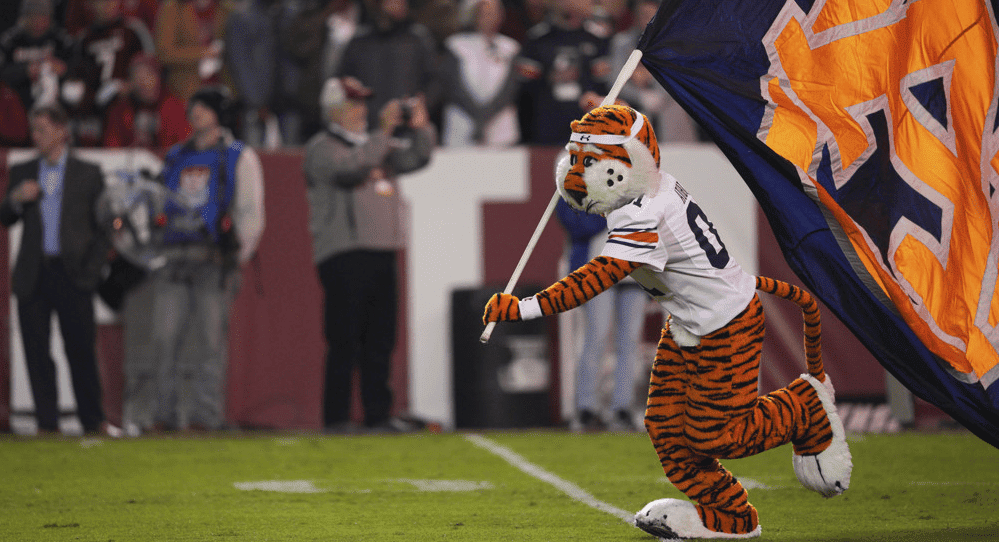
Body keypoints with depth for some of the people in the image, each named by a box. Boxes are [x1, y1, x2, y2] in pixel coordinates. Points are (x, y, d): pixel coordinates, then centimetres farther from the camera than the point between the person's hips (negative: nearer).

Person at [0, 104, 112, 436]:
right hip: (33, 277, 3)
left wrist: (92, 266, -4)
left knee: (82, 351, -3)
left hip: (72, 273, -3)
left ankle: (93, 420, 5)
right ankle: (47, 421, 6)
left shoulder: (88, 174, 5)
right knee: (36, 352, 1)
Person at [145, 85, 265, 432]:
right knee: (165, 338, -3)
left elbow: (250, 214, 3)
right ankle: (167, 412, 1)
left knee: (210, 339, -6)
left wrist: (235, 259, -5)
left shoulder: (239, 158, 7)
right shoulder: (176, 157, 20)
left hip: (215, 260, -4)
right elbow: (158, 205, 24)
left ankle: (206, 413, -5)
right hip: (173, 260, 4)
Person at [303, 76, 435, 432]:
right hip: (342, 256, -7)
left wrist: (420, 129, -3)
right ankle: (336, 419, -7)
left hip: (382, 254, 7)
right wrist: (383, 132, -21)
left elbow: (414, 159, 14)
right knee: (344, 341, -9)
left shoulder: (376, 146, 21)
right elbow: (349, 168, -20)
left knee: (380, 342, 7)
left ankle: (378, 416, 10)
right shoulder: (321, 148, -1)